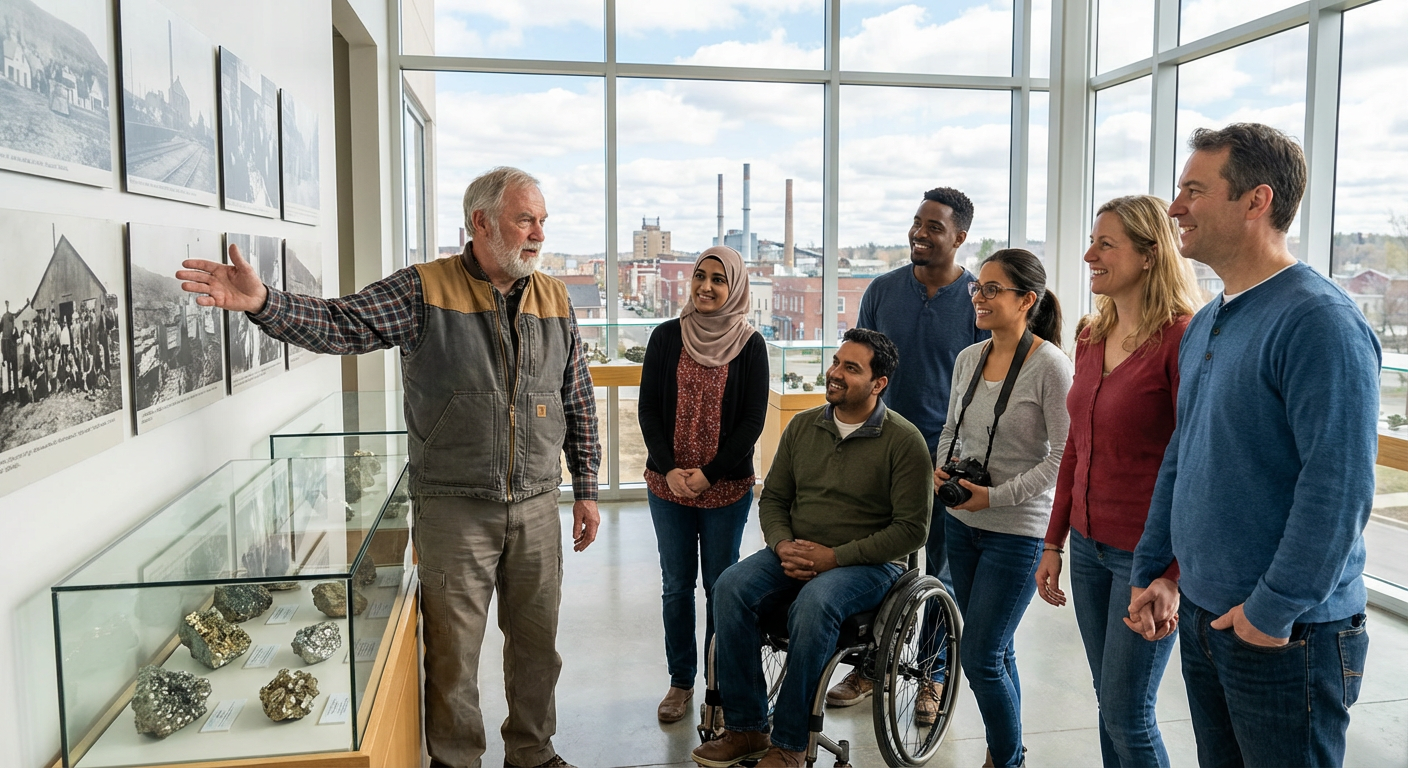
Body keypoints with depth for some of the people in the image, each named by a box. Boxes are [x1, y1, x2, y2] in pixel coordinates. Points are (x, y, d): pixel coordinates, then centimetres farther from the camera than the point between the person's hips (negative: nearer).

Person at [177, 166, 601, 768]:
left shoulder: (554, 299, 6)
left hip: (537, 508, 4)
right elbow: (341, 325, -14)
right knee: (453, 652, 8)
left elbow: (579, 403, 10)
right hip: (453, 509, -3)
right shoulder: (425, 290, -5)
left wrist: (586, 490, 9)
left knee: (537, 643, 15)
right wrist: (264, 304, -33)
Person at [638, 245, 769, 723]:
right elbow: (648, 409, 2)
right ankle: (681, 682, 23)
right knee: (676, 585, 10)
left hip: (727, 487, -2)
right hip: (667, 485, 2)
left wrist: (709, 474, -12)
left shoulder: (750, 345, -2)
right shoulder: (666, 337, 2)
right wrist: (668, 469, -10)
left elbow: (753, 420, -4)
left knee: (720, 585, 6)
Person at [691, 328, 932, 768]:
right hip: (795, 554, 5)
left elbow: (912, 529, -10)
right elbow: (773, 497, 15)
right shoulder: (802, 427, 9)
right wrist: (783, 545, -7)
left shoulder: (904, 441, -6)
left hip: (870, 563, -5)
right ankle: (745, 729, -13)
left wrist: (835, 556, -17)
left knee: (812, 605, -36)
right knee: (730, 587, -23)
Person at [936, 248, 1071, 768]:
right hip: (962, 523, 6)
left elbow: (1064, 455, -16)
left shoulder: (1049, 365, -15)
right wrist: (942, 468, -2)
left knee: (980, 659, -3)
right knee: (996, 650, 18)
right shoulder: (967, 359, 5)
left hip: (1017, 531, -6)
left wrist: (997, 495, -19)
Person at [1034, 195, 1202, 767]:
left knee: (1127, 715, 4)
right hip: (1089, 547, 7)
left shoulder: (1180, 338, -16)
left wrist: (1173, 574, -18)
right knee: (1109, 704, 17)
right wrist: (1054, 543, 14)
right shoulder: (1091, 339, 7)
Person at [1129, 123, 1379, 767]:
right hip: (1201, 617, 8)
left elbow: (1339, 487, -23)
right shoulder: (1204, 326, 10)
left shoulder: (1319, 321, -18)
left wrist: (1274, 610, -19)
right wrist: (1154, 570, 13)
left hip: (1287, 638, -8)